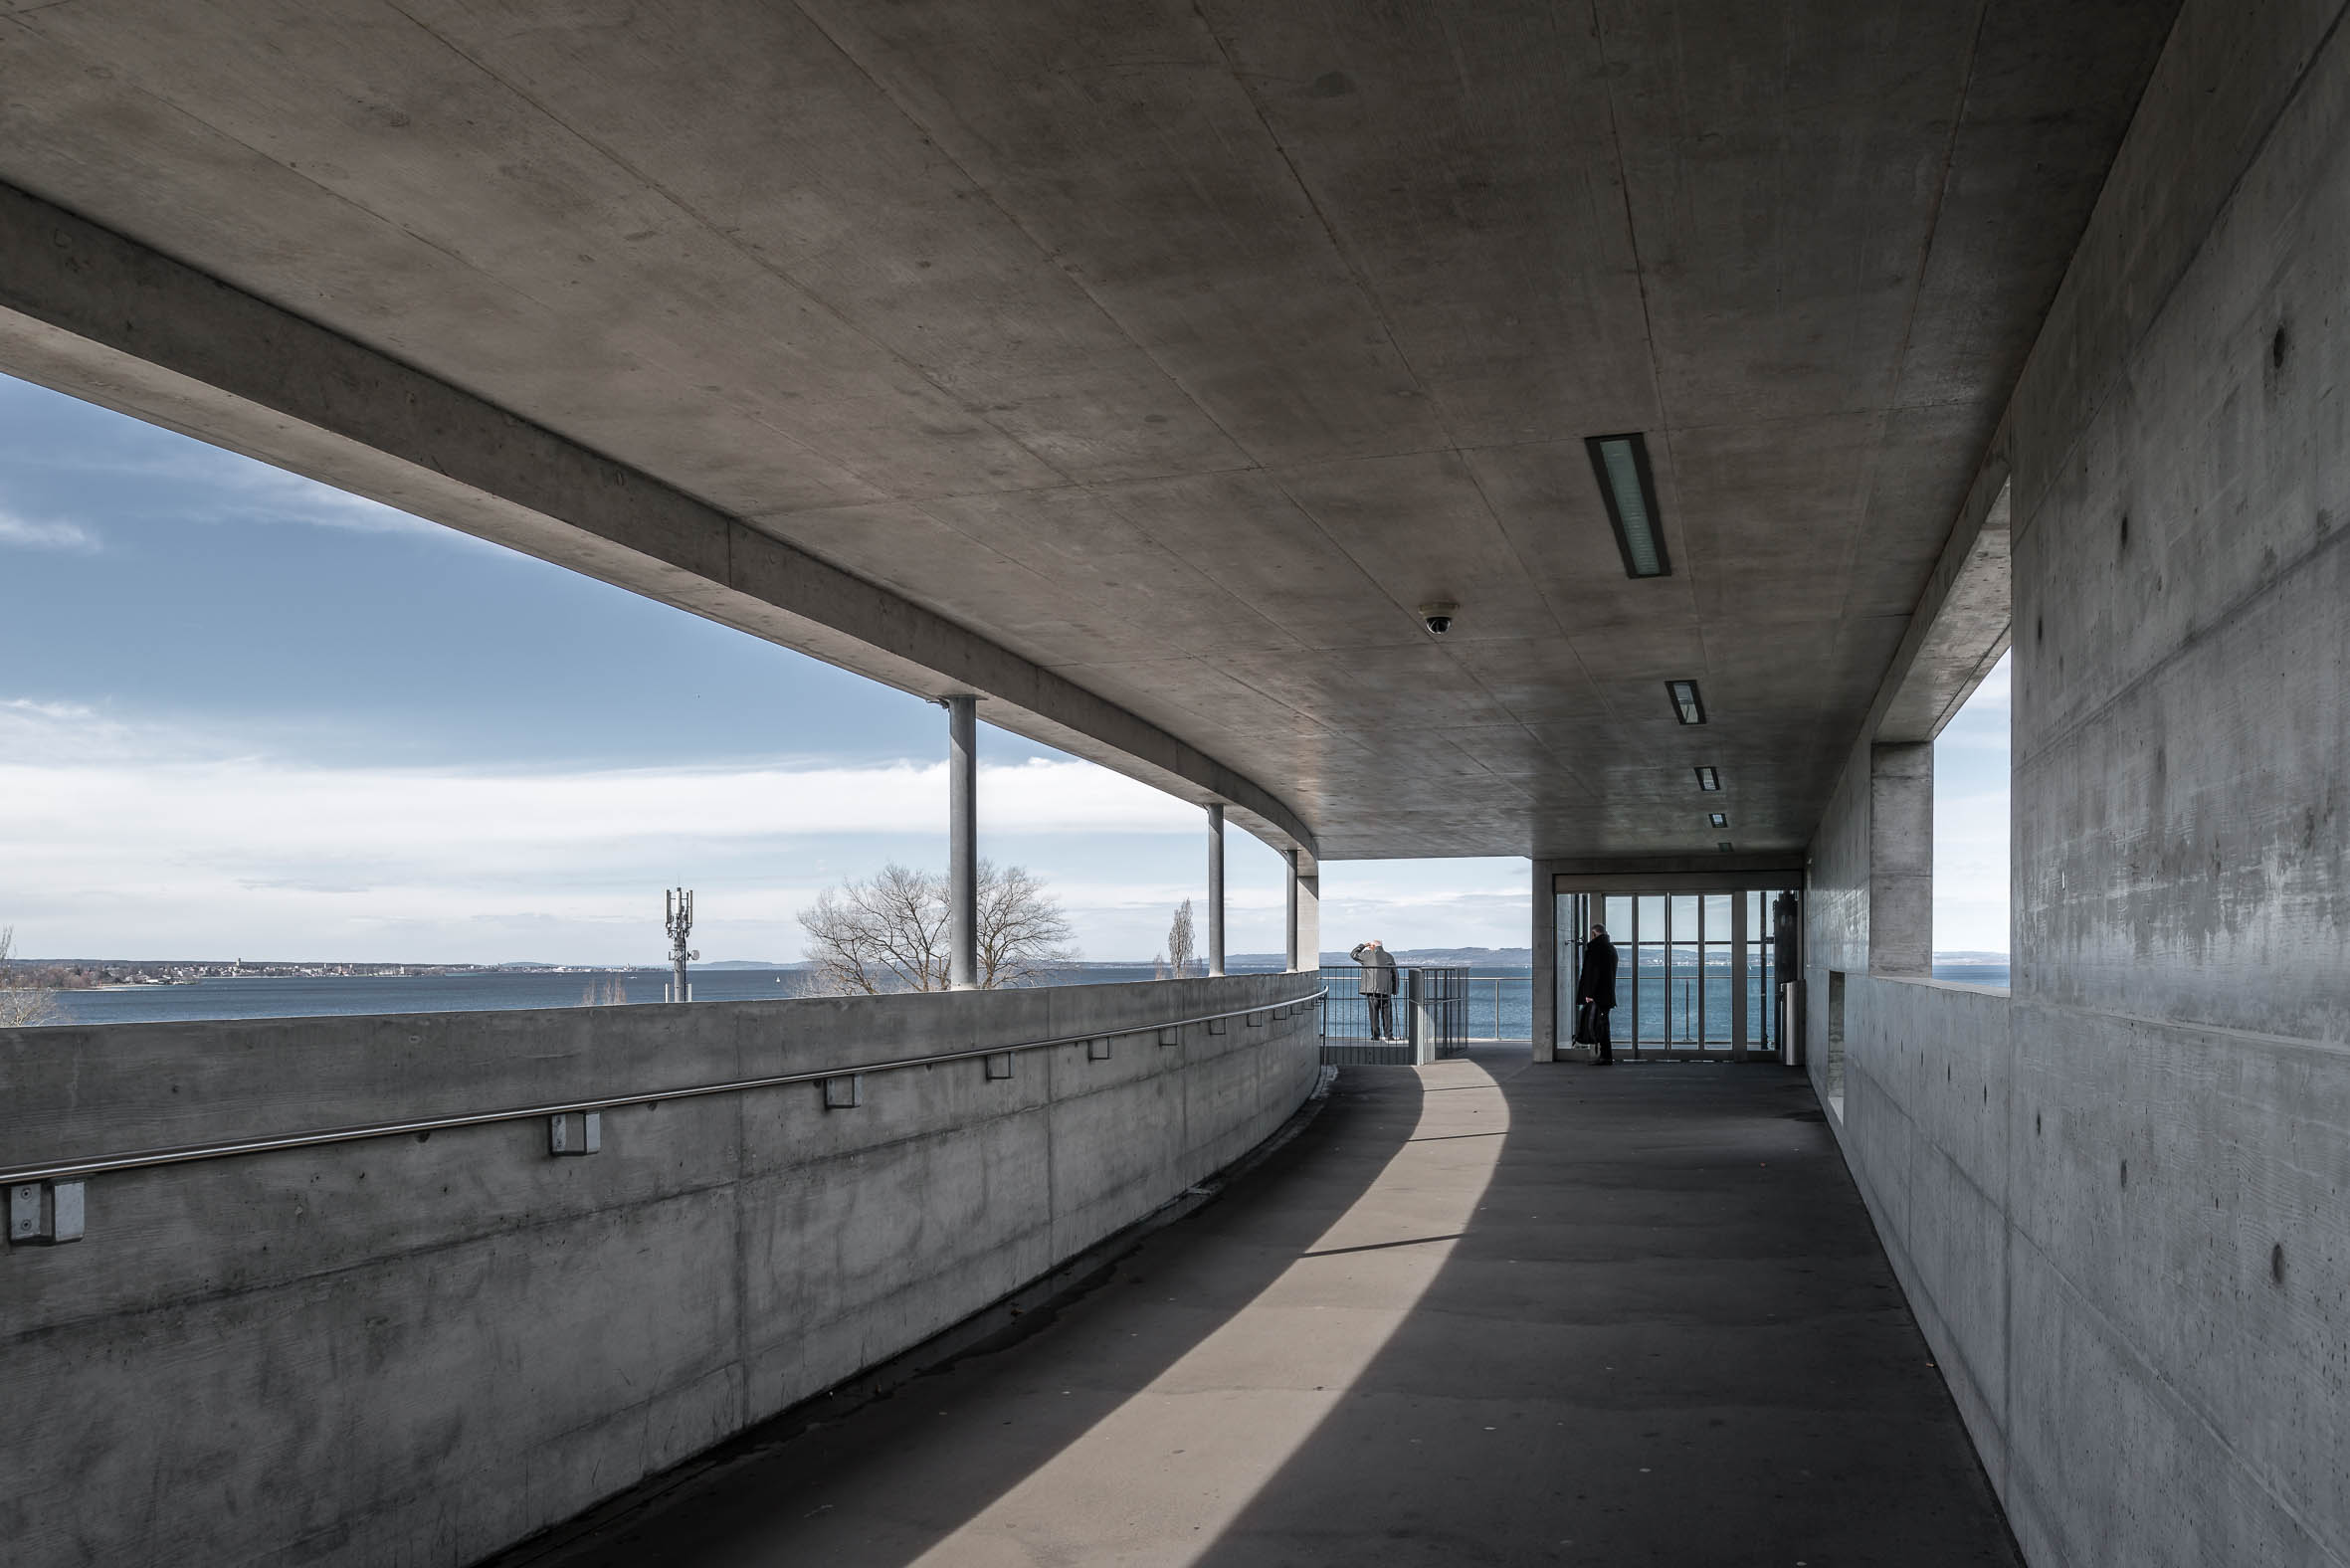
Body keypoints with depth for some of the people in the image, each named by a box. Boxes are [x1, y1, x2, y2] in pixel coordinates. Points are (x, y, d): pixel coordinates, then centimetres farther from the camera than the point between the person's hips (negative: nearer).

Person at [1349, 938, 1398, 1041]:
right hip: (1386, 990, 3)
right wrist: (1395, 990, 17)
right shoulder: (1389, 956, 10)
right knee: (1387, 1013, 8)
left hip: (1372, 989, -3)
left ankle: (1376, 1035, -1)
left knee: (1374, 1013, 1)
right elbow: (1395, 974, 11)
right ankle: (1388, 1034, 7)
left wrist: (1363, 945, 20)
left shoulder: (1368, 955, -1)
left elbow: (1353, 955, 12)